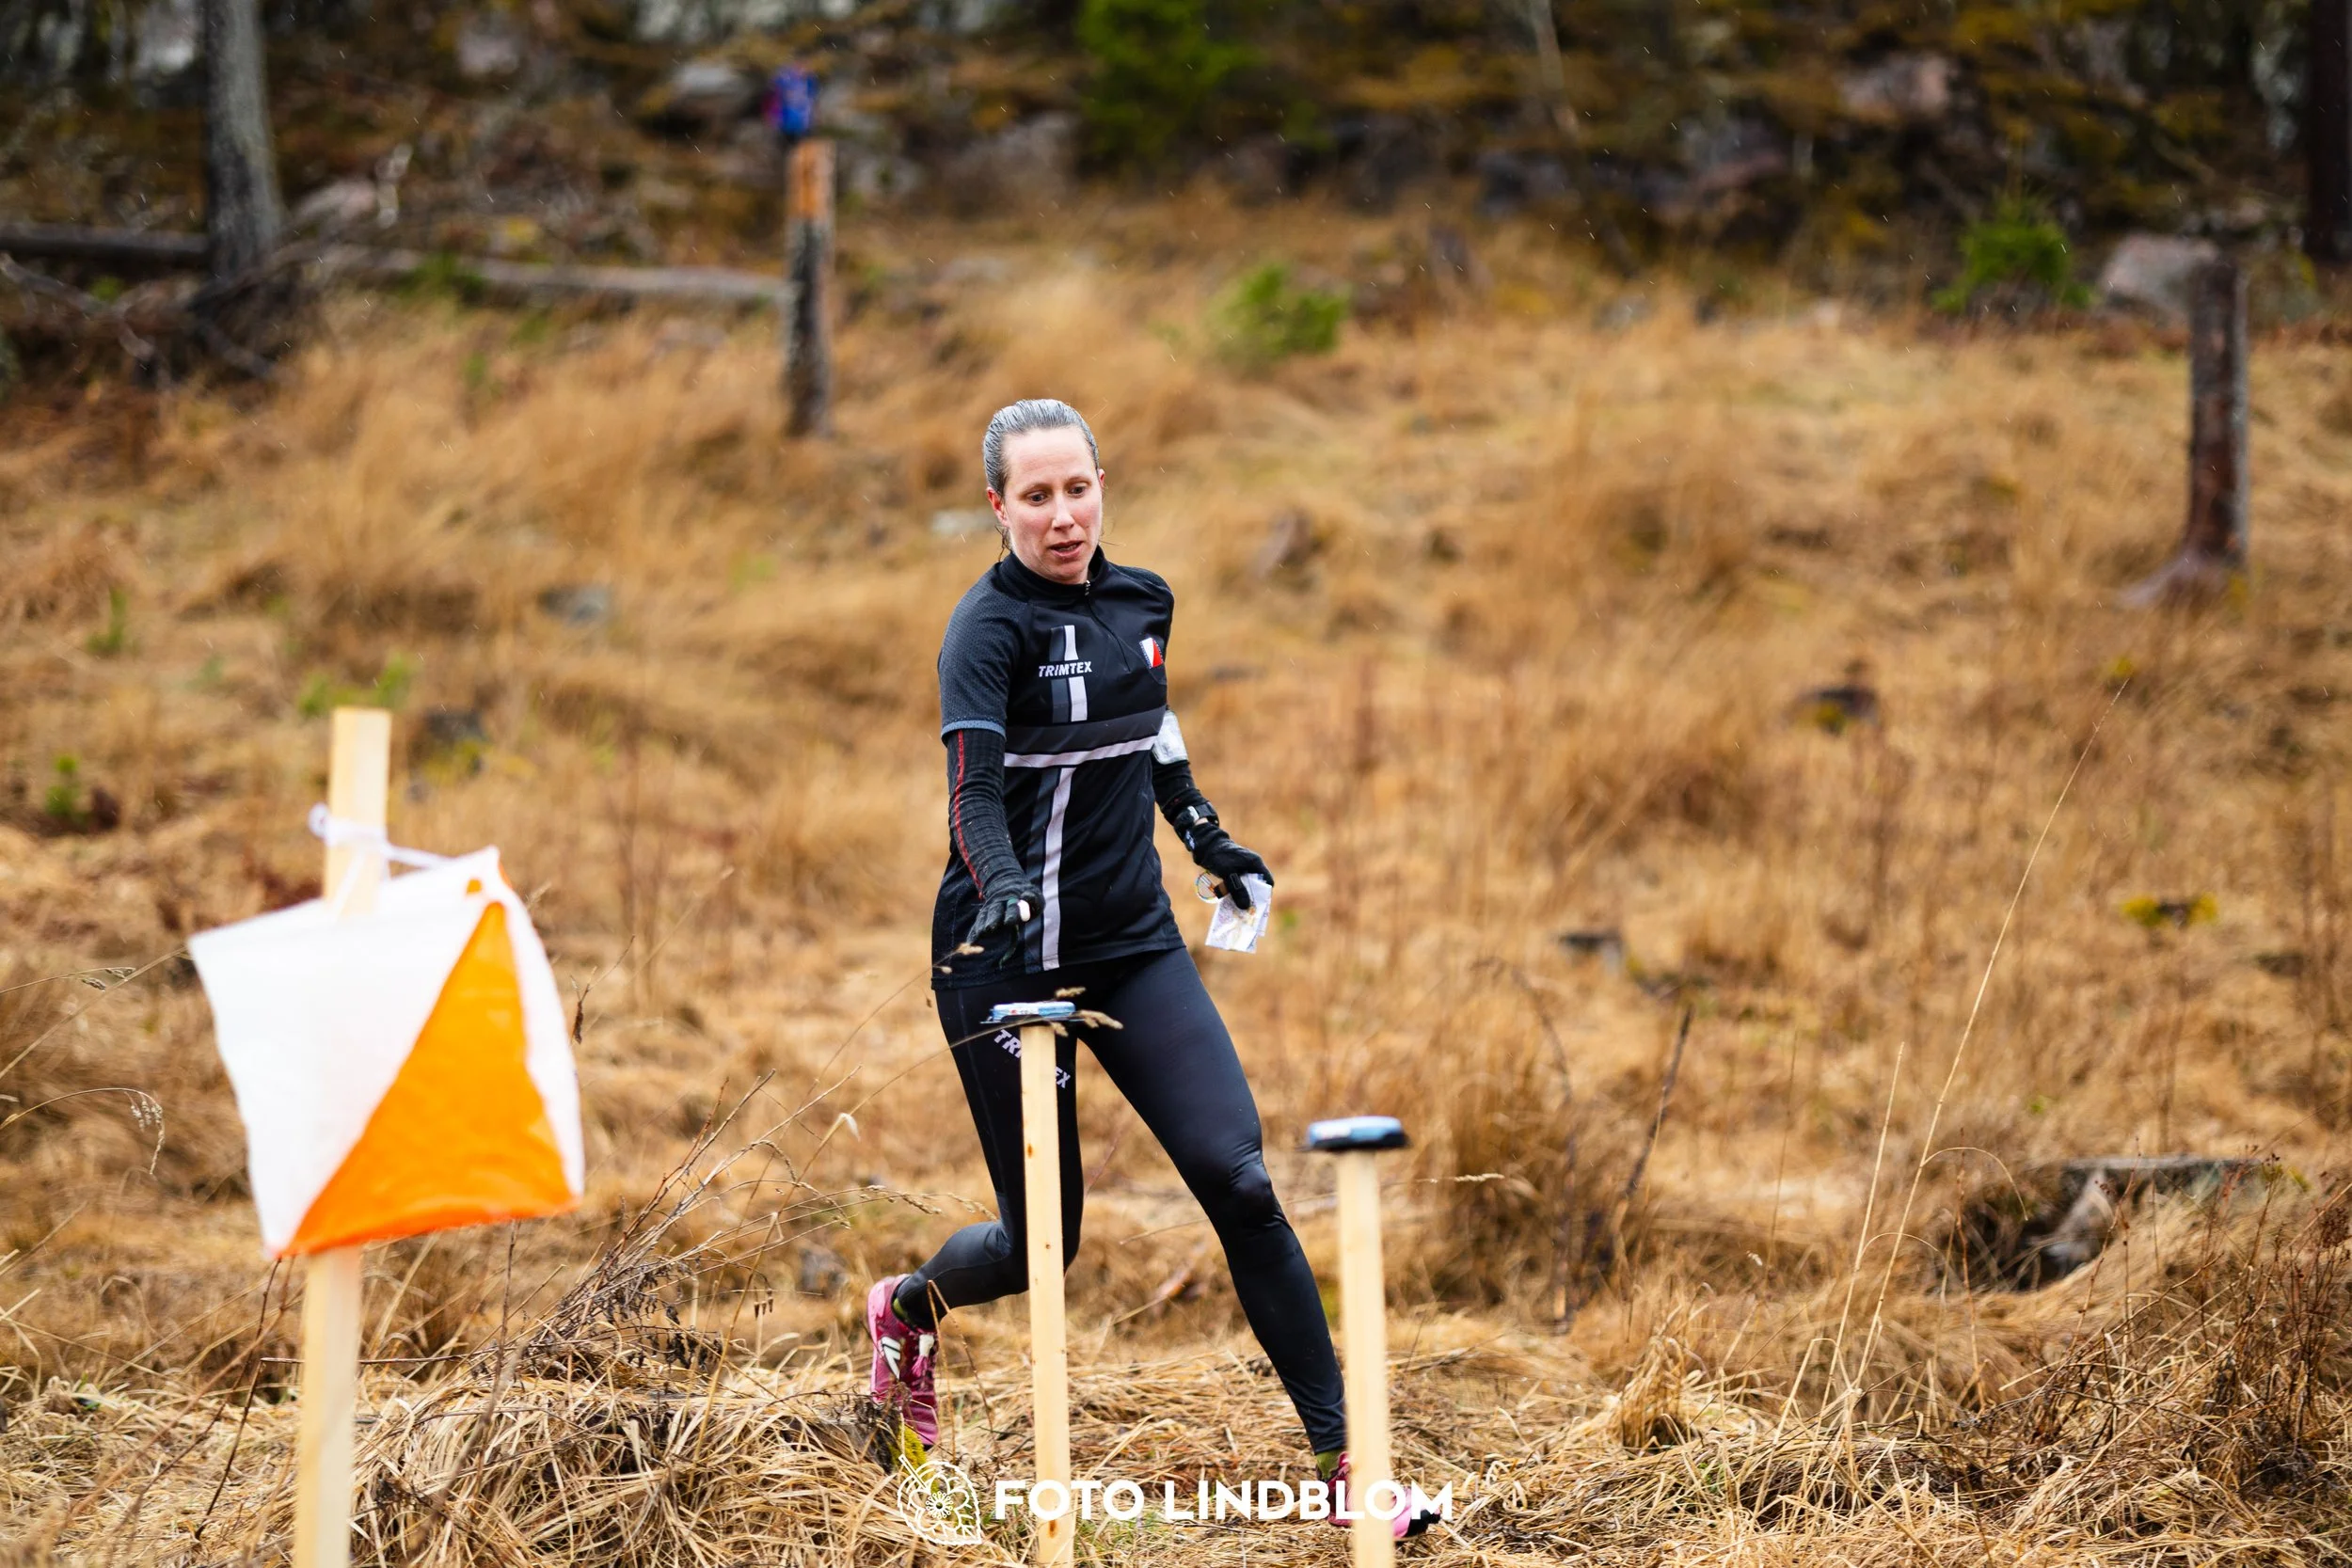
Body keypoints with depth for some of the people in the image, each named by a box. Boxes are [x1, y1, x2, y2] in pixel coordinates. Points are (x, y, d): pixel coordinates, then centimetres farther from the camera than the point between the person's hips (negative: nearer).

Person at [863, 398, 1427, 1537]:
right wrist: (1003, 891, -44)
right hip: (1011, 957, -5)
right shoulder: (990, 628, -14)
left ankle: (1342, 1454, -8)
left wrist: (1206, 836, 29)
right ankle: (906, 1310, 39)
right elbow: (973, 791, -27)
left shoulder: (1142, 602, 5)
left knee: (1237, 1178, -10)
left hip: (1136, 944, 5)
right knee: (1041, 1239, 3)